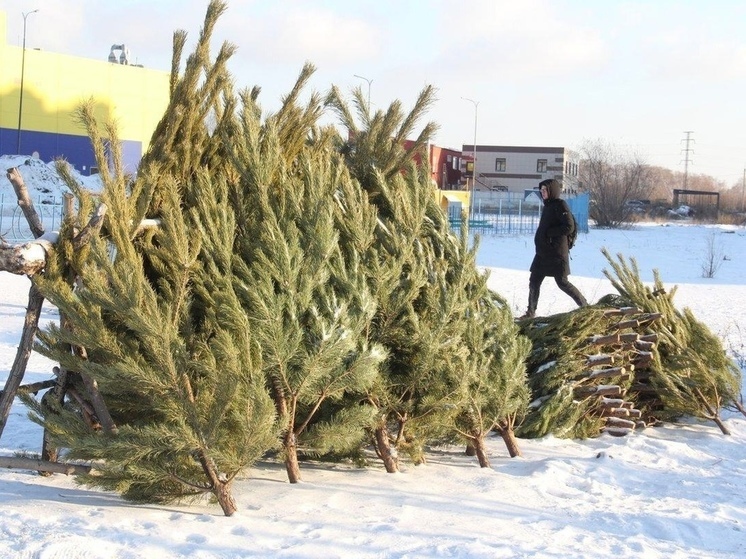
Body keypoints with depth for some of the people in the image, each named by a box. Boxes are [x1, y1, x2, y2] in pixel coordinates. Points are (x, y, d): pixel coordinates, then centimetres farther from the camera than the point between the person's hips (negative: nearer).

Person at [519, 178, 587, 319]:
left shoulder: (560, 205, -12)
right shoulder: (548, 206, 14)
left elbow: (569, 227, -20)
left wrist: (548, 233, -17)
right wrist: (540, 238, 7)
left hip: (556, 253, -9)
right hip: (543, 252, 9)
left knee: (562, 282, -3)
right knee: (534, 281, 6)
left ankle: (584, 305, 11)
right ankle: (531, 312, 12)